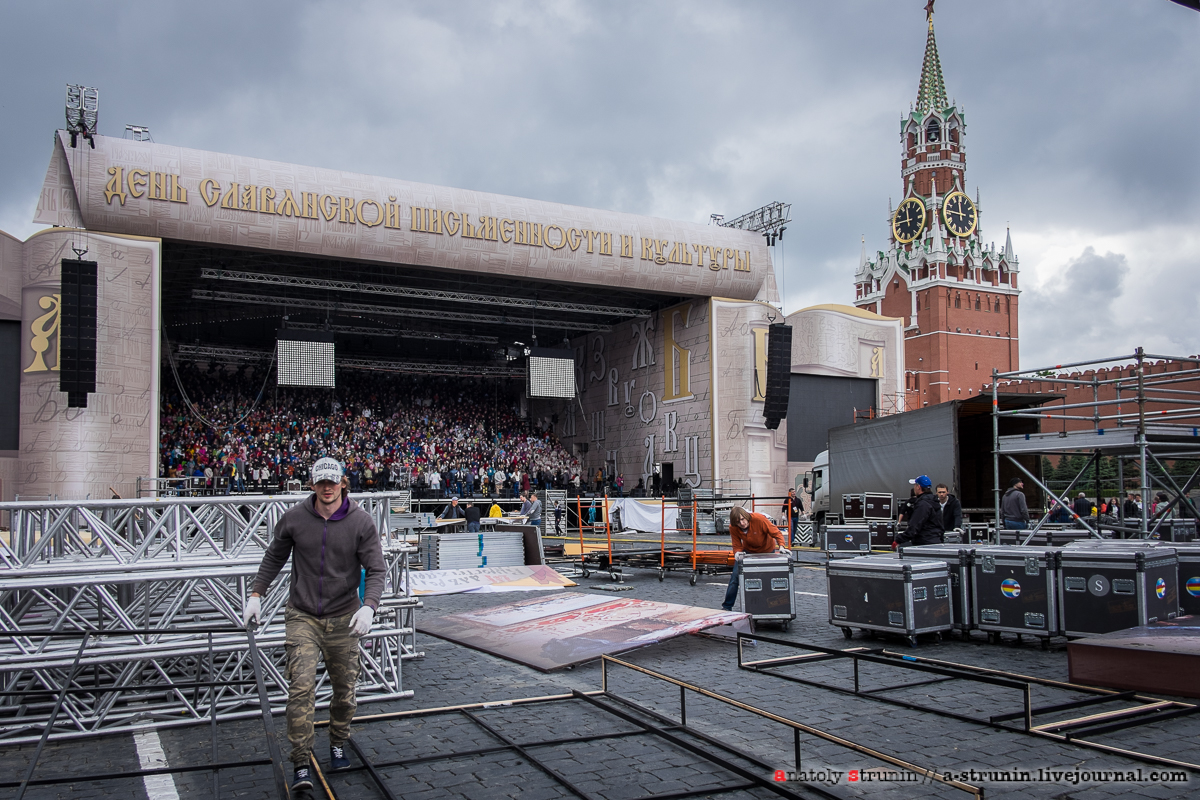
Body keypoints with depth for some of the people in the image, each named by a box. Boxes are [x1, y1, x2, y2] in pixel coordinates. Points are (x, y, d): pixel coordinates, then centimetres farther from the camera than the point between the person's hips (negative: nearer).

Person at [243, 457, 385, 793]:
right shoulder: (294, 518, -4)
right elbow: (274, 558, 13)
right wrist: (256, 595, 9)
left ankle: (338, 746, 35)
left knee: (345, 689, 9)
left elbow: (376, 569, -7)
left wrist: (368, 607, -22)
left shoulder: (361, 522, -8)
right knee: (301, 687, -13)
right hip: (302, 616, 0)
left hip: (343, 618, 0)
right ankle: (301, 767, -6)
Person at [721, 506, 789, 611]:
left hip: (767, 550, -1)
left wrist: (781, 546, -39)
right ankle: (727, 606, 0)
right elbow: (737, 546, -15)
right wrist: (737, 552, -37)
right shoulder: (733, 528, -23)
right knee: (735, 576, -9)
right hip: (748, 551, 2)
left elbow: (776, 533, -25)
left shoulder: (759, 519, -33)